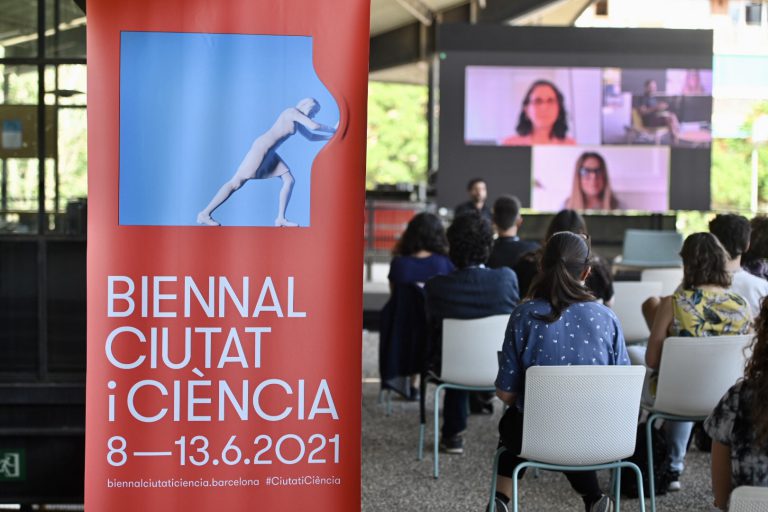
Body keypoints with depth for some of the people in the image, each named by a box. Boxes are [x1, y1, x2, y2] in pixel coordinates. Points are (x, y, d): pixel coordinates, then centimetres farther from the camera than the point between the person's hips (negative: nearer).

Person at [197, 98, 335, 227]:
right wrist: (334, 131, -4)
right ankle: (204, 214, -11)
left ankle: (280, 219, 2)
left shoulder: (297, 119, 20)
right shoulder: (293, 112, -8)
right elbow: (314, 126, -18)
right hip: (262, 147, -10)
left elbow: (311, 136, 29)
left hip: (268, 152, 10)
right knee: (236, 183, -11)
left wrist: (332, 136, 21)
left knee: (289, 180, 4)